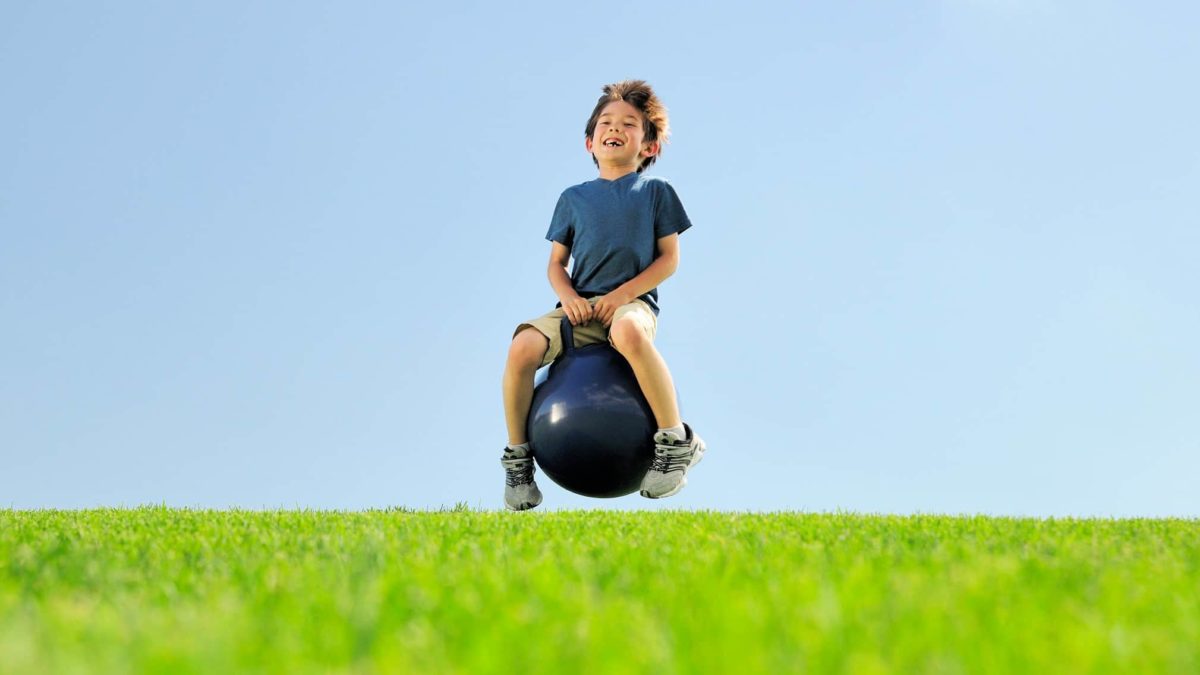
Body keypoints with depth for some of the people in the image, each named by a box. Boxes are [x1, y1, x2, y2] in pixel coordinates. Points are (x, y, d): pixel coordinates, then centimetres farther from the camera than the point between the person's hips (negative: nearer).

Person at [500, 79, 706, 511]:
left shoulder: (655, 191, 10)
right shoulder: (573, 198, 17)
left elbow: (669, 258, 4)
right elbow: (556, 263, 18)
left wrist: (622, 295, -10)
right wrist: (567, 295, -6)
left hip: (632, 302, -3)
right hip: (579, 306, 3)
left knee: (628, 333, -42)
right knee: (522, 347, -26)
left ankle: (677, 441, -26)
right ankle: (517, 455, -5)